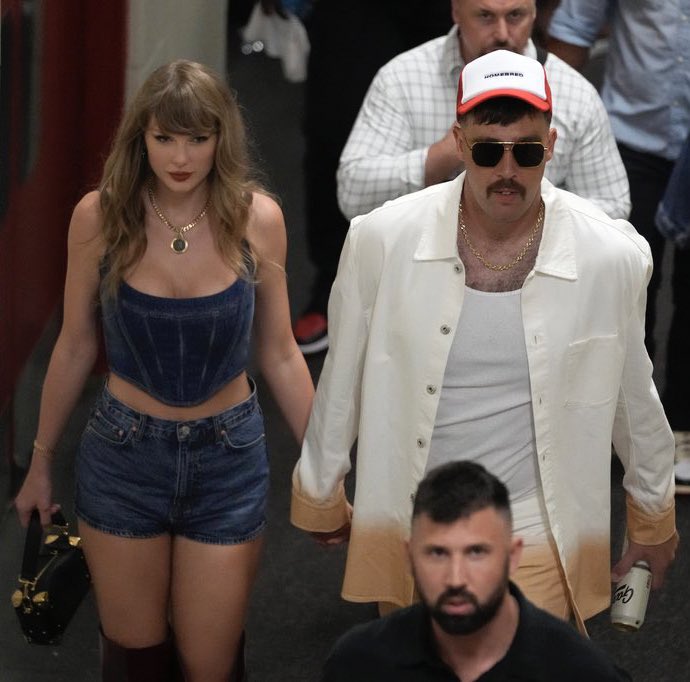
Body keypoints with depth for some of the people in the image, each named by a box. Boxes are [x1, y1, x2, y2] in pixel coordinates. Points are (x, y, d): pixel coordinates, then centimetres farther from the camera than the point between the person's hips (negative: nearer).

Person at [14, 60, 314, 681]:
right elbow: (75, 347, 2)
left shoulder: (257, 220, -9)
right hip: (124, 455, 0)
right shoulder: (99, 216, -10)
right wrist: (41, 462, 10)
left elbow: (279, 355, 0)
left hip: (227, 458, 0)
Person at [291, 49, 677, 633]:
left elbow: (635, 399, 5)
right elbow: (341, 383, 4)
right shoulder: (382, 240, -11)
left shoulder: (614, 257, -11)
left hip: (536, 541, -1)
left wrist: (655, 520, 17)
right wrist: (320, 497, 14)